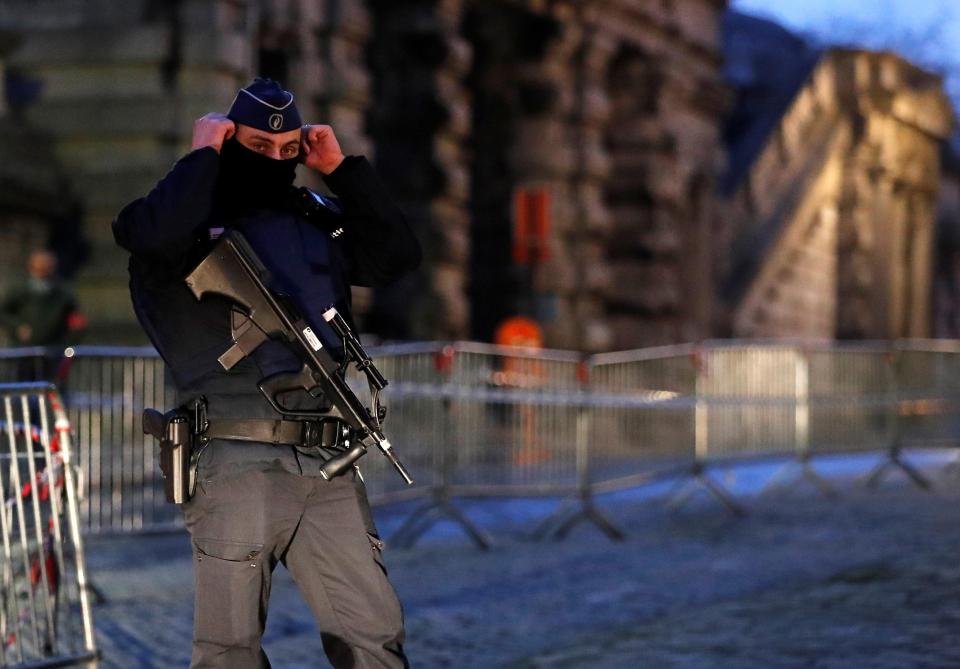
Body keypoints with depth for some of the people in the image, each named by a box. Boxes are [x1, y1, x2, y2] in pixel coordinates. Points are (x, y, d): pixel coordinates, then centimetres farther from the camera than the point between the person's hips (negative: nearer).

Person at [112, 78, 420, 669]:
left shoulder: (319, 220, 20)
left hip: (329, 465, 5)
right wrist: (202, 154, -7)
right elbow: (157, 236, -21)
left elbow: (398, 256, 14)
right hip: (237, 465, -5)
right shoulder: (198, 215, 2)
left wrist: (342, 169, 10)